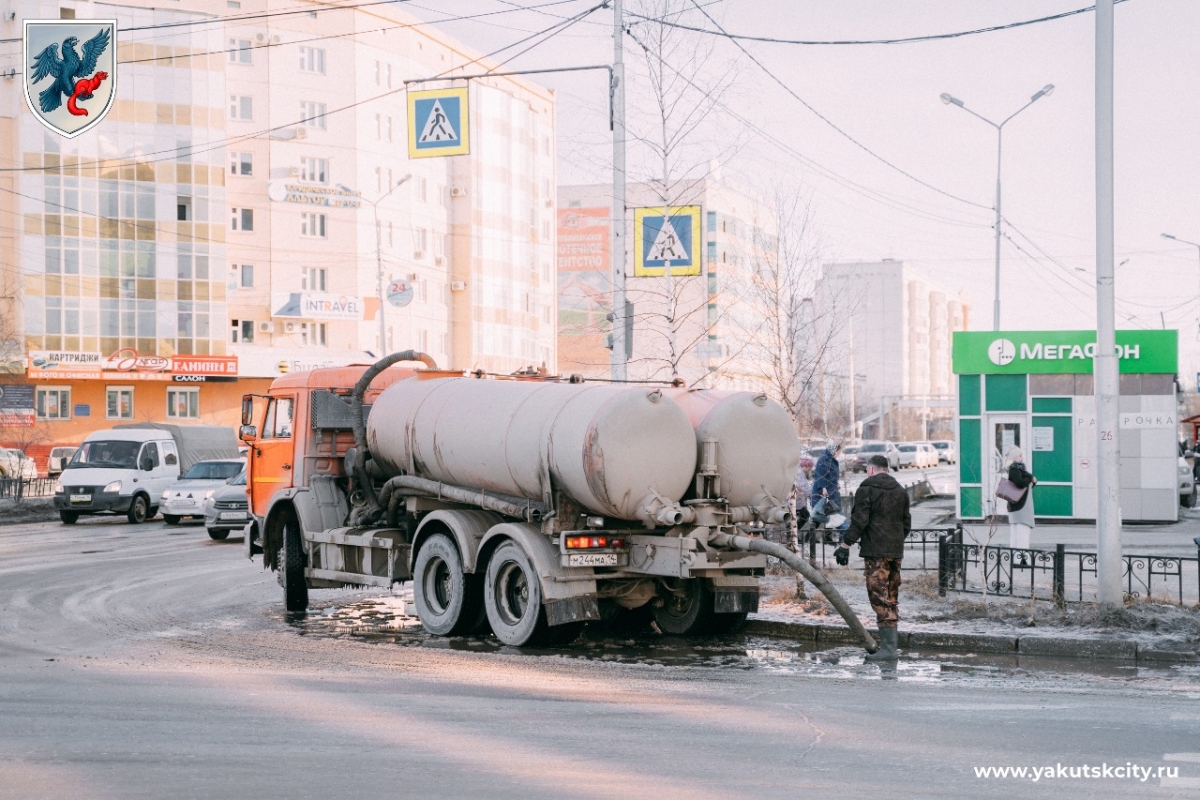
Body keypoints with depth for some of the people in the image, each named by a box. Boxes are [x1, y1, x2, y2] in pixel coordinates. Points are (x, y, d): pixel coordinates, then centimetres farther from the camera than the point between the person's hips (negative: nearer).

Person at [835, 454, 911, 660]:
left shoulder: (866, 489, -6)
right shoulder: (900, 491, 16)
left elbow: (859, 520, -13)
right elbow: (907, 523, 19)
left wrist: (846, 544, -7)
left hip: (875, 551, -7)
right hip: (896, 551, 7)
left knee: (879, 597, -7)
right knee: (892, 598, 12)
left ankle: (887, 647, -11)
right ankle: (891, 644, 14)